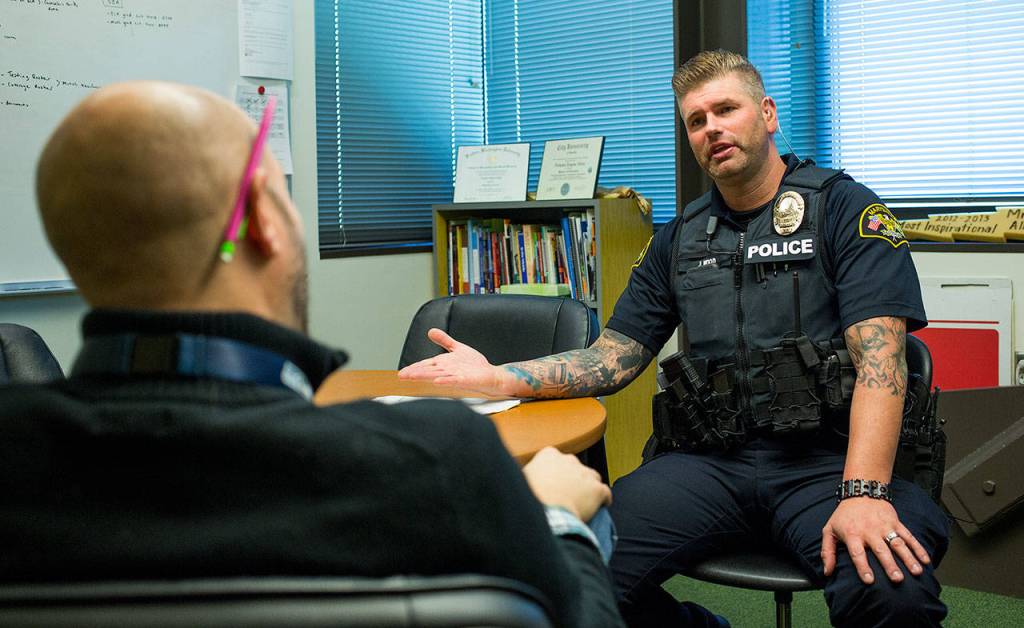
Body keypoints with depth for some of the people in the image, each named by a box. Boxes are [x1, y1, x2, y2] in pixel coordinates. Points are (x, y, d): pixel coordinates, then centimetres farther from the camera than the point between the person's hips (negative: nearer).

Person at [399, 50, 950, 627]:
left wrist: (865, 492, -26)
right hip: (708, 459, 4)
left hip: (824, 457, -4)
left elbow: (879, 358, -11)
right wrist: (497, 378, 0)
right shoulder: (680, 239, 16)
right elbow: (614, 358, 15)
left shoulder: (845, 209, 0)